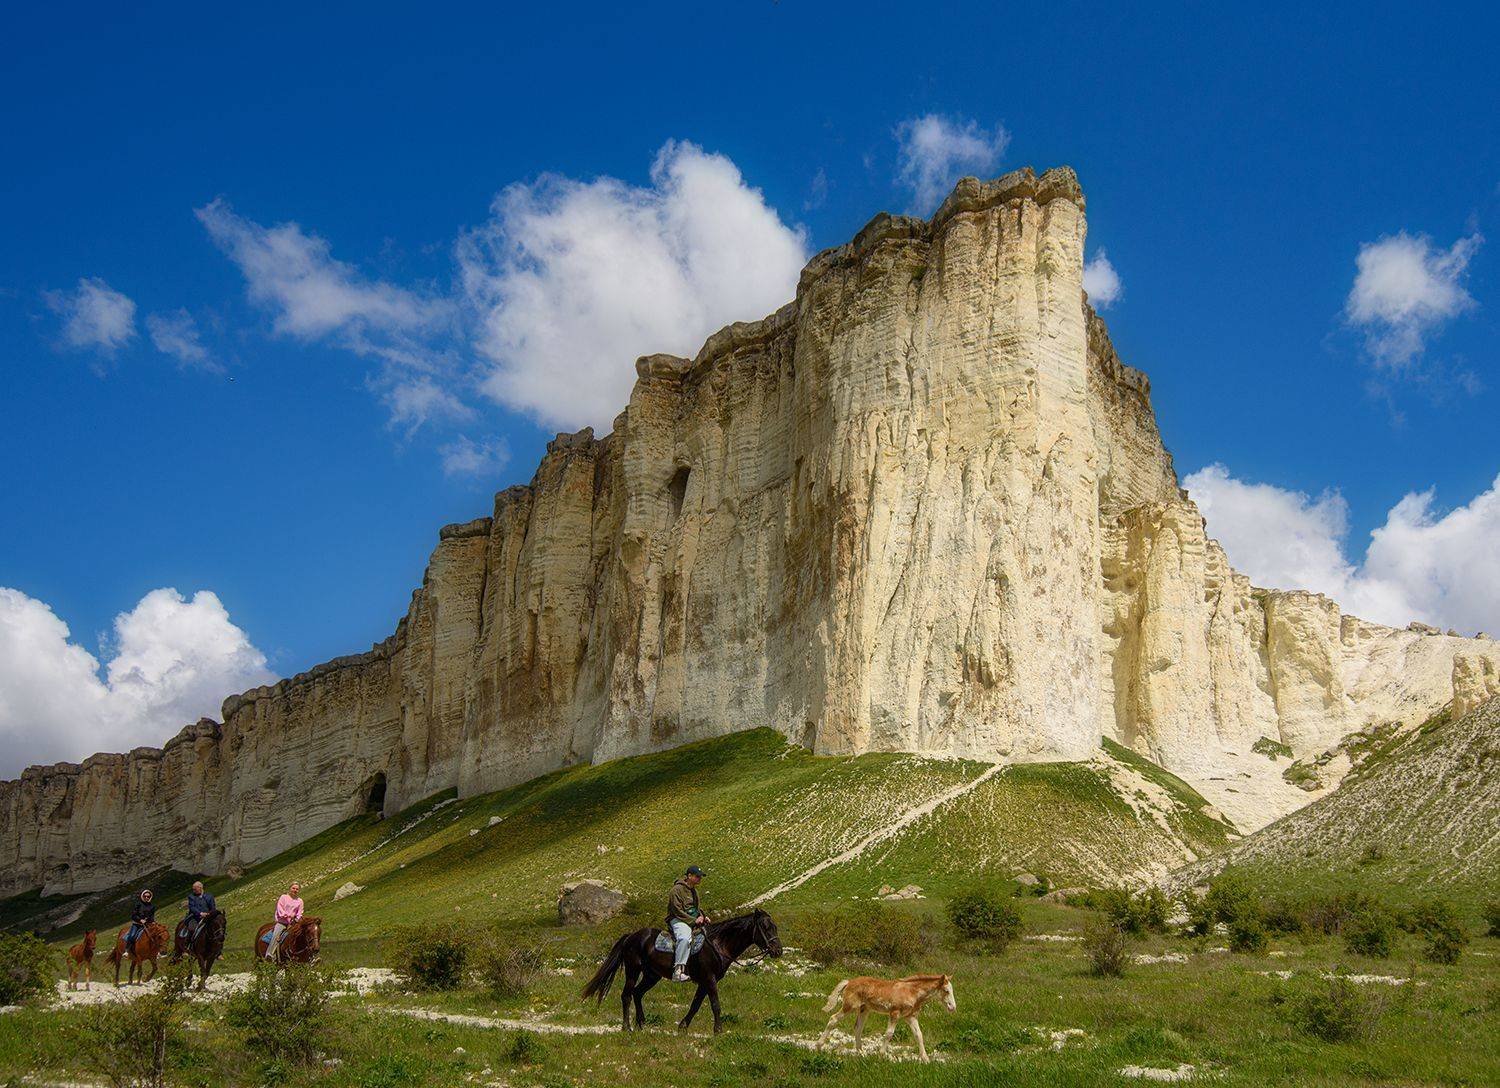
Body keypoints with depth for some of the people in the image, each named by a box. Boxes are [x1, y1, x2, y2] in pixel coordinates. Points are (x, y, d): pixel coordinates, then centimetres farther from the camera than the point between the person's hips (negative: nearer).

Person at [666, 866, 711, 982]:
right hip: (678, 920, -9)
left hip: (693, 919, 9)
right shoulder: (678, 889, -11)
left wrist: (703, 916, 6)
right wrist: (693, 921, -19)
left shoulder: (694, 890, 18)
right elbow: (677, 911, -17)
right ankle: (678, 971, -41)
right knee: (685, 938, -37)